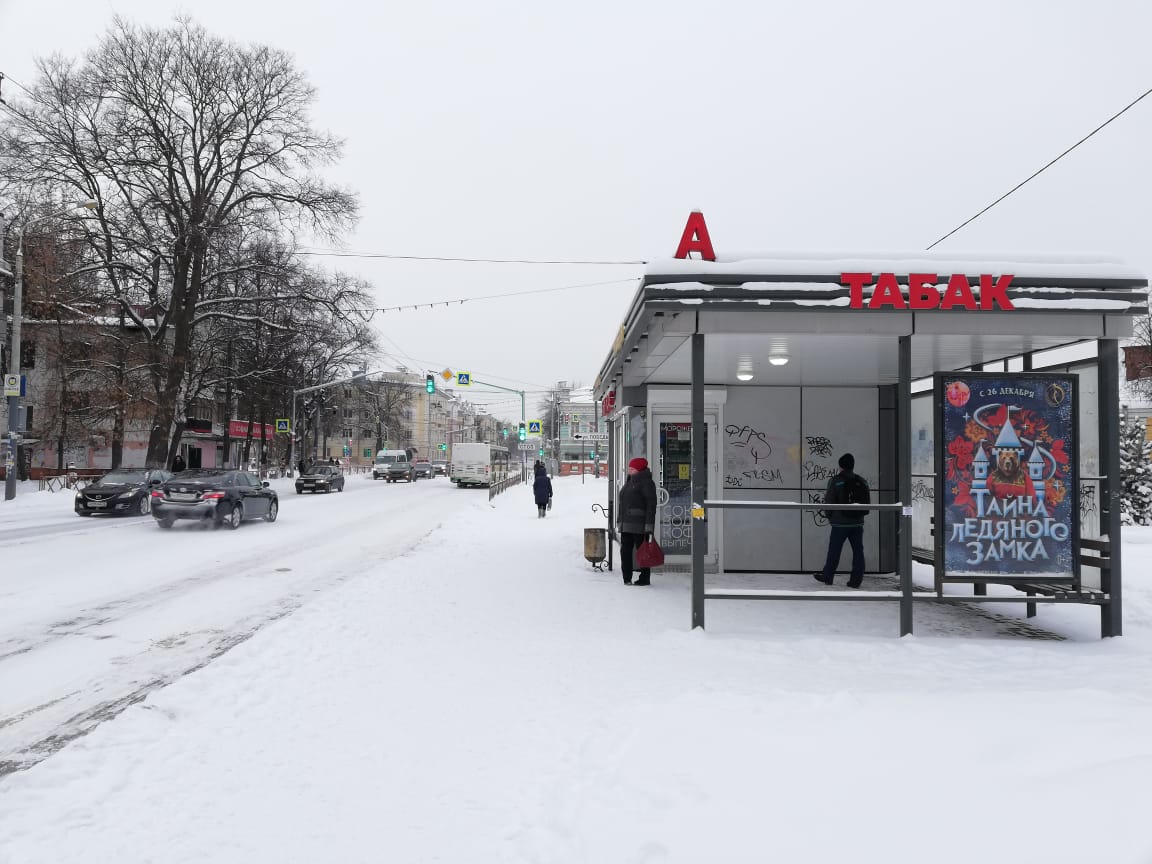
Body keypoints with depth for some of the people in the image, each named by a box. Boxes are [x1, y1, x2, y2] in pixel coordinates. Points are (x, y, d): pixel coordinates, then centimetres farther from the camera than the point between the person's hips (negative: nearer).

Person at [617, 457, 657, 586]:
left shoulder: (646, 482, -8)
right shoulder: (629, 482, 18)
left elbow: (651, 504, -14)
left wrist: (649, 525, -18)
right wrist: (619, 521, 19)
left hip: (639, 525, -9)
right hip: (626, 525, 9)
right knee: (625, 551, 8)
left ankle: (644, 578, 7)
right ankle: (627, 578, 15)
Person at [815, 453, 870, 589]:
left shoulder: (835, 481, -9)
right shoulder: (862, 481, 5)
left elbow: (830, 501, -7)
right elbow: (867, 502, 11)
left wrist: (828, 515, 10)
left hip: (839, 523, -3)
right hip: (858, 523, 4)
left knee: (834, 551, 7)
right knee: (858, 551, 7)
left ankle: (827, 576, 17)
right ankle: (856, 580, 6)